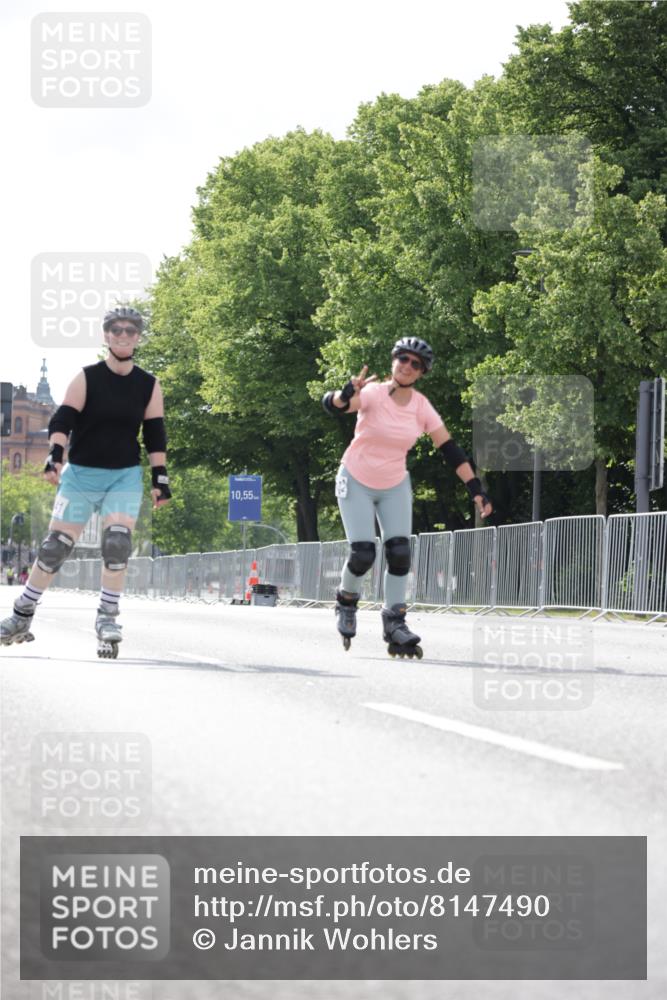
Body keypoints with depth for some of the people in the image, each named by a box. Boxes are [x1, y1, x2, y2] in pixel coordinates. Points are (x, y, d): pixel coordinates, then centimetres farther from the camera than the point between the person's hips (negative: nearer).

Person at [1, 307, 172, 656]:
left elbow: (155, 434, 7)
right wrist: (55, 455, -27)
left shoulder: (149, 386, 4)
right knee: (55, 547, -1)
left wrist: (160, 478, 1)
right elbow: (62, 420, -11)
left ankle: (107, 618, -7)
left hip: (125, 476, 1)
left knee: (117, 543, -18)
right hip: (81, 474, -1)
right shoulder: (86, 378, -4)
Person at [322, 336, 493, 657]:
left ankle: (394, 623, 0)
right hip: (357, 483, -4)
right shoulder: (372, 394, -21)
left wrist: (476, 489, -14)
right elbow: (331, 404, -37)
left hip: (395, 486, 4)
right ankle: (346, 601, 18)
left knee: (400, 553, -9)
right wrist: (347, 395, -62)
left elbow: (450, 450, -7)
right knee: (363, 555, -12)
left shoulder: (422, 407, -10)